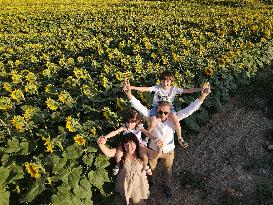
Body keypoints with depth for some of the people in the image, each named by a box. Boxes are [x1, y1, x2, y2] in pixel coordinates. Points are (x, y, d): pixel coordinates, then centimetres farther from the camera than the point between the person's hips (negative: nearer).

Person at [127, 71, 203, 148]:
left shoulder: (174, 89, -5)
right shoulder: (157, 88, -9)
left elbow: (187, 90, -8)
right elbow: (146, 89, -19)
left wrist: (200, 89, -17)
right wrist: (132, 87, -32)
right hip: (157, 107, -1)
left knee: (176, 121, -24)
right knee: (152, 124, -21)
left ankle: (180, 138, 1)